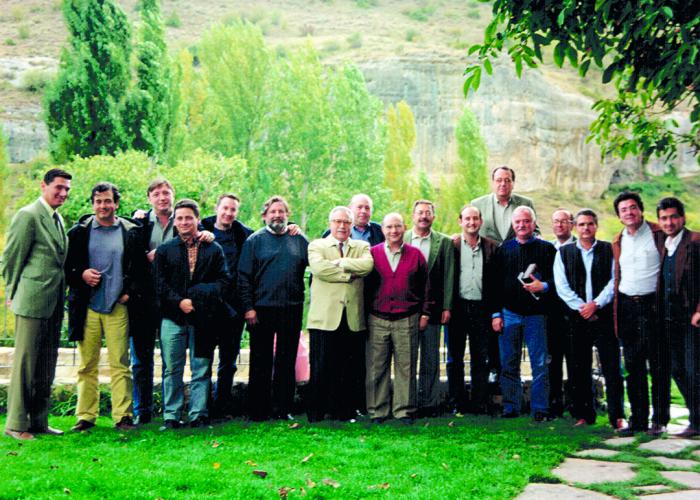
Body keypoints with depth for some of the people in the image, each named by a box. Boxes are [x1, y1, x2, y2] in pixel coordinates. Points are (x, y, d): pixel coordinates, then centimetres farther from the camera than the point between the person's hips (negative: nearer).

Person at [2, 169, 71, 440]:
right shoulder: (28, 215, -10)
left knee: (47, 362, 12)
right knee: (25, 360, -2)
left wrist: (62, 294, 16)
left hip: (54, 303, 8)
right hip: (32, 300, -8)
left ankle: (38, 420, 21)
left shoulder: (59, 219, 16)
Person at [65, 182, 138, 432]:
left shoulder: (130, 232, 6)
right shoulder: (79, 232, 7)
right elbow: (65, 266, 10)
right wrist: (81, 275, -7)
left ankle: (123, 416, 3)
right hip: (87, 307, 1)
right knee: (87, 365, 5)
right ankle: (86, 416, 13)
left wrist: (129, 291, -1)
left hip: (118, 307, -1)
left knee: (120, 364, -2)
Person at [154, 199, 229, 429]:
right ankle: (171, 417, 9)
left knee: (201, 369, 2)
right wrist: (179, 301, -10)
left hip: (203, 318, 0)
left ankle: (199, 415, 9)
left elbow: (224, 281, 5)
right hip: (173, 317, 0)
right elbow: (160, 284, 4)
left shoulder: (214, 249, 9)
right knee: (172, 370, 2)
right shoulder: (164, 250, 11)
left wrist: (201, 293, -11)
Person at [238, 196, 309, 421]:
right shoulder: (255, 240, 3)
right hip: (262, 309, -2)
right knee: (260, 361, 2)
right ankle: (258, 410, 10)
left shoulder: (299, 240, 10)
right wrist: (248, 307, -6)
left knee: (287, 360, 7)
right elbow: (244, 276, 0)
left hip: (292, 309, 3)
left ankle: (283, 409, 15)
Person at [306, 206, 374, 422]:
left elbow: (367, 265, -6)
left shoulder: (362, 247, 16)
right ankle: (317, 412, 7)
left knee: (348, 369, 5)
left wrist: (339, 263, -9)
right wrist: (349, 274, -8)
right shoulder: (316, 246, 9)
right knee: (321, 368, -1)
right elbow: (319, 268, -12)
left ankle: (344, 411, 15)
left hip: (353, 318, 3)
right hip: (325, 317, -2)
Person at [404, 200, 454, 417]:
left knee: (430, 358, 5)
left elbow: (448, 277, 3)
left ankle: (428, 403, 13)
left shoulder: (444, 243, 5)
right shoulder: (401, 240, 4)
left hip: (432, 307, 0)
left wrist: (446, 307, -3)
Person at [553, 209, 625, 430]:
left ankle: (617, 416, 1)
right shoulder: (563, 252, 10)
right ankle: (583, 415, 14)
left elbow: (615, 280, -1)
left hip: (604, 315, -1)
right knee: (578, 369, 4)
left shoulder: (609, 250, 7)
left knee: (611, 367, -4)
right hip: (575, 318, 2)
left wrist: (596, 304, -12)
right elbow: (561, 286, 2)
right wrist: (581, 307, -8)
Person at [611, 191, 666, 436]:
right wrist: (616, 314, 11)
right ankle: (638, 420, 13)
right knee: (633, 366, 7)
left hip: (653, 304, -4)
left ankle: (659, 420, 9)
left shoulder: (657, 233, 0)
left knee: (658, 365, 1)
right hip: (628, 306, 4)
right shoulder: (617, 241, 13)